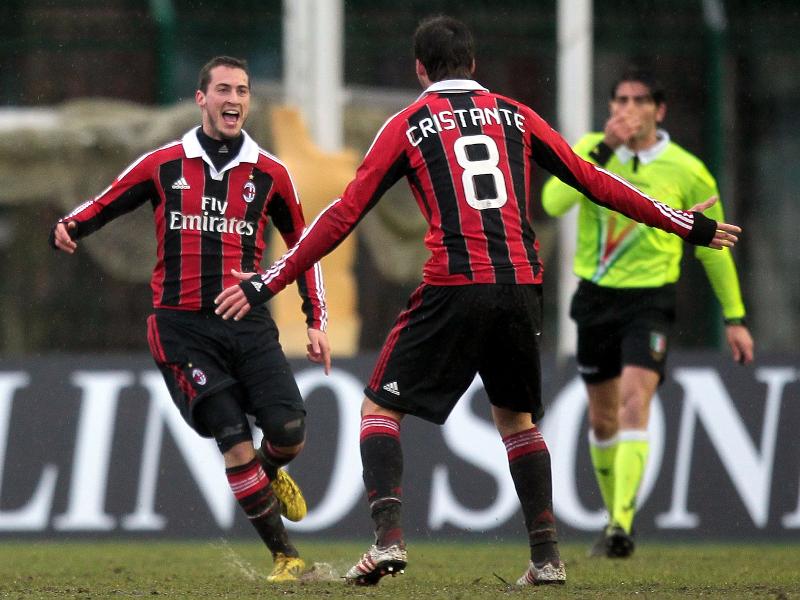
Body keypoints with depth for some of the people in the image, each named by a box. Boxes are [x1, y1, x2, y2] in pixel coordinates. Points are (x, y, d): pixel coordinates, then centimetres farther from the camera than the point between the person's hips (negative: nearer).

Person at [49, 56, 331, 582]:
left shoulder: (269, 174, 9)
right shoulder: (162, 166, 4)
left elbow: (304, 244, 18)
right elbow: (102, 207, 12)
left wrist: (316, 322, 12)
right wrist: (68, 227, -11)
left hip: (249, 322, 2)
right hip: (183, 327, -2)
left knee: (289, 430, -14)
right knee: (235, 442, -13)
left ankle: (270, 475, 24)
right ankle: (285, 554, -2)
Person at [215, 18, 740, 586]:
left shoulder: (409, 124, 7)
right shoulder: (515, 116, 15)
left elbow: (345, 214, 4)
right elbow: (592, 181, 16)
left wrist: (267, 284, 8)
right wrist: (686, 225, 25)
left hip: (454, 289, -3)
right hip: (521, 287, 3)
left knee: (380, 408, 8)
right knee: (517, 418, 22)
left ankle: (389, 538, -12)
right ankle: (547, 556, 14)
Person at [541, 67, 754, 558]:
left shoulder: (687, 172, -5)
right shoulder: (591, 149, -2)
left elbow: (713, 248, 6)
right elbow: (554, 202, -20)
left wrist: (735, 317, 9)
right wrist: (604, 150, -26)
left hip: (650, 299, -3)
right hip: (595, 296, 3)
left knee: (634, 402, -22)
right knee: (603, 417, 12)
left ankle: (622, 528, -29)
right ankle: (616, 516, 31)